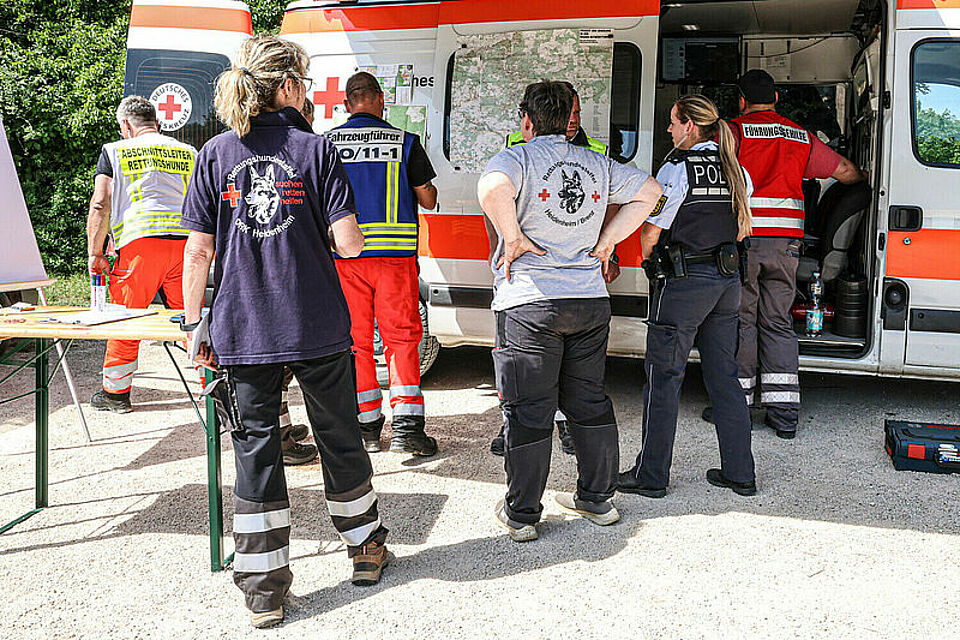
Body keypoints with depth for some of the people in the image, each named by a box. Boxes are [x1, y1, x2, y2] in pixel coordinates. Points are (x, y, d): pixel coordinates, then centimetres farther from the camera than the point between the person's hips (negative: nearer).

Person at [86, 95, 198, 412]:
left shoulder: (114, 151, 13)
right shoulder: (189, 152, 20)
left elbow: (100, 205, 4)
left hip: (140, 240, -2)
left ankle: (116, 392, 21)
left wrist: (95, 254, 9)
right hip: (187, 241, 2)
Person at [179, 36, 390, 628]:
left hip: (243, 333, 1)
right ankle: (366, 549, 33)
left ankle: (264, 587, 16)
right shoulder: (316, 148, -3)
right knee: (340, 438, 15)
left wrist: (194, 324, 8)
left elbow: (199, 252, 0)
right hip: (319, 329, -1)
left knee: (255, 450, 9)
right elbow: (349, 244, -10)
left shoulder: (216, 154, 2)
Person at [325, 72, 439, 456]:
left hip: (345, 255, 1)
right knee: (402, 337, 5)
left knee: (356, 340, 9)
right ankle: (406, 426, -1)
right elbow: (428, 200, 3)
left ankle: (367, 428, 15)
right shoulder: (405, 142, 0)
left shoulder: (327, 143, 4)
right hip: (395, 252, -1)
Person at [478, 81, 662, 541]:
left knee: (528, 411, 3)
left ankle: (521, 515, 14)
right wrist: (605, 242, 12)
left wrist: (513, 238, -13)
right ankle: (598, 499, 28)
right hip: (591, 300, 5)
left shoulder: (516, 157, -7)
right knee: (589, 401, 17)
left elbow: (493, 189, -28)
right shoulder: (597, 164, 10)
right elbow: (648, 190, 16)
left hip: (528, 304, -5)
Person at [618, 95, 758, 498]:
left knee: (664, 375, 1)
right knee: (723, 375, 13)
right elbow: (741, 231, 17)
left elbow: (651, 231, -9)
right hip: (728, 281, 7)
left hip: (684, 283, -7)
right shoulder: (735, 170, 10)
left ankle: (651, 476, 8)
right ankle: (739, 473, 19)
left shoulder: (677, 169, -11)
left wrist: (651, 261, 9)